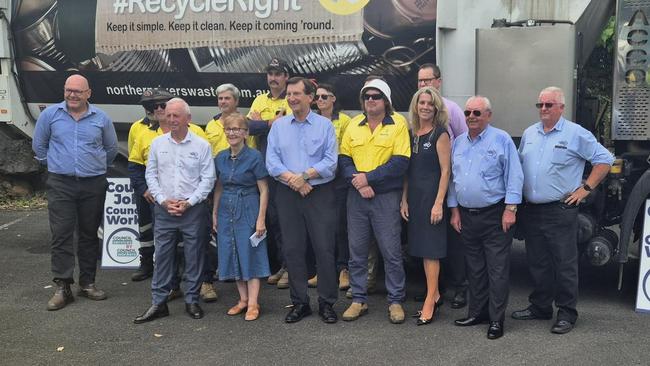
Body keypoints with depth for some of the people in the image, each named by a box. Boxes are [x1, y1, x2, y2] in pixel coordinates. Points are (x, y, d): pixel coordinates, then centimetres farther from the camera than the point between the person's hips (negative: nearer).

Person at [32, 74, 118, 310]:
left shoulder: (101, 118, 3)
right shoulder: (50, 114, 0)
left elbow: (111, 148, 17)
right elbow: (39, 145, 13)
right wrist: (54, 164, 14)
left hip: (94, 185, 1)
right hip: (60, 184, -1)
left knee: (89, 235, 9)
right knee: (61, 235, -5)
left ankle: (87, 283, 18)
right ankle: (62, 288, -2)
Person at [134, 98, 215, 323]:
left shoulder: (201, 145, -2)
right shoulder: (157, 143, 6)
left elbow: (208, 178, -3)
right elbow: (151, 174, 7)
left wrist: (189, 202, -11)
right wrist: (163, 200, -5)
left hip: (193, 209, -2)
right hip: (164, 209, 2)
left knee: (194, 256, 5)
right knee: (162, 255, 5)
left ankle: (192, 301, 17)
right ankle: (158, 303, 13)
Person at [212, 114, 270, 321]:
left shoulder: (254, 157, -9)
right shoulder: (220, 158, 6)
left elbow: (263, 190, -8)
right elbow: (218, 188, 15)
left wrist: (261, 219, -12)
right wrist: (215, 214, 12)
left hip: (248, 210, -5)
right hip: (226, 211, 5)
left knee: (250, 255, -2)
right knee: (232, 255, 9)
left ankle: (253, 304, 5)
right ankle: (243, 299, 20)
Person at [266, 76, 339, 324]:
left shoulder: (325, 125, 1)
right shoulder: (279, 126, 9)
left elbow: (331, 161, -7)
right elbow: (271, 161, 0)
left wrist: (304, 175, -16)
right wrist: (292, 179, -13)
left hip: (320, 194, -3)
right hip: (287, 195, 3)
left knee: (324, 249, -1)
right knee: (293, 250, 7)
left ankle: (327, 303, 11)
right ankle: (299, 303, 19)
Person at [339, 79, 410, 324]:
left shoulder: (397, 126, -3)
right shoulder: (353, 125, 9)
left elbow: (400, 163, -12)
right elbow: (344, 159, 5)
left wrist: (368, 178, -15)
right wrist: (358, 182, -12)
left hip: (386, 196, -4)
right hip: (356, 196, 4)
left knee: (391, 251, 1)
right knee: (356, 250, 9)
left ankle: (395, 301, 14)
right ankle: (359, 299, 20)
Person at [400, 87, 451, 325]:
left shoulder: (440, 134, -7)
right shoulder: (411, 133, 12)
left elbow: (445, 171, -11)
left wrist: (439, 203, -17)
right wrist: (404, 199, 8)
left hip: (432, 195, -7)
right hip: (414, 196, 7)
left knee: (431, 249, -4)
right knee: (422, 248, 11)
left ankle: (430, 302, 1)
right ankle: (434, 295, 22)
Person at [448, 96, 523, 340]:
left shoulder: (501, 140, -5)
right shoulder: (458, 143, 12)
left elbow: (514, 176, -8)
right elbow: (452, 178, 16)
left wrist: (510, 209, -14)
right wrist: (454, 210, 11)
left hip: (495, 215, -6)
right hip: (466, 216, 6)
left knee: (497, 269, -2)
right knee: (474, 269, 14)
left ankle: (496, 319, 4)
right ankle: (477, 313, 24)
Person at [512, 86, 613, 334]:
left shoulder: (575, 134, -5)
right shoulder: (529, 134, 13)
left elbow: (604, 159, -3)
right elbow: (519, 164, 23)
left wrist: (586, 188, -7)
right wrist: (519, 192, 11)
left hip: (561, 210, -6)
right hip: (531, 209, 6)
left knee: (565, 264, -1)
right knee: (537, 263, 13)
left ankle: (567, 313, 8)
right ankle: (540, 307, 25)